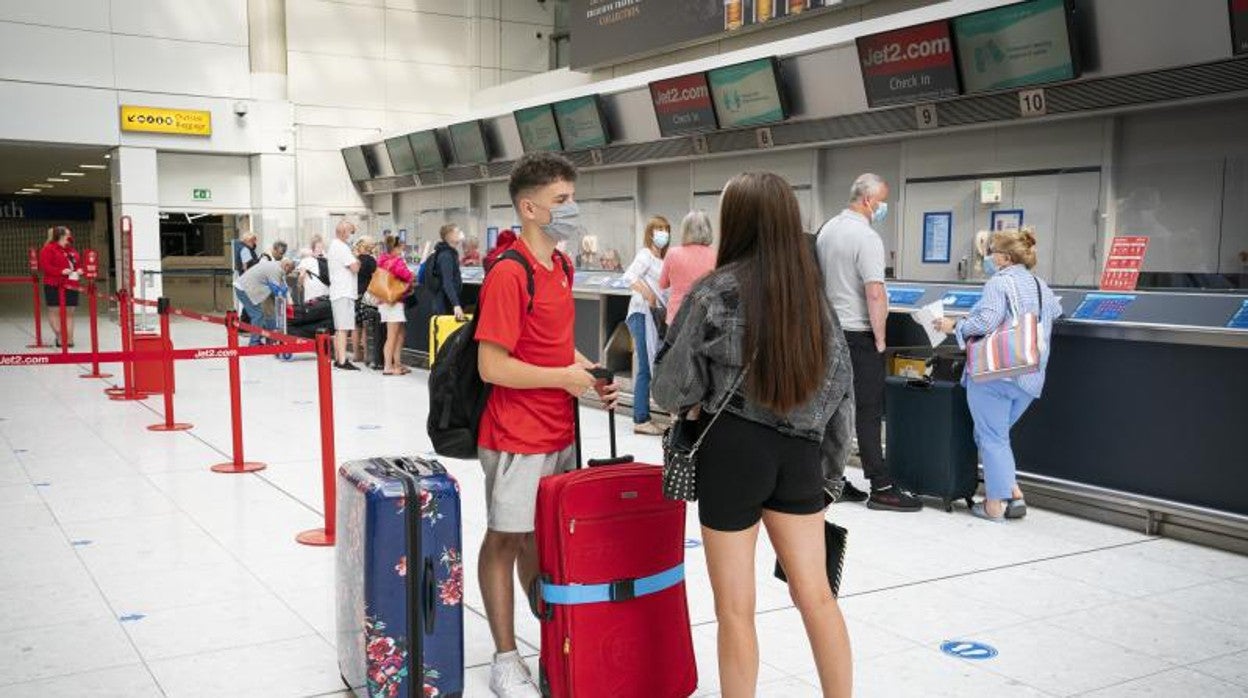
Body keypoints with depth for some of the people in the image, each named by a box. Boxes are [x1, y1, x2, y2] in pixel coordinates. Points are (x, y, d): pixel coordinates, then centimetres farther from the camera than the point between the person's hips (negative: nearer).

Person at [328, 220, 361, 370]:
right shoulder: (341, 247, -13)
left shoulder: (333, 245, 20)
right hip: (344, 292, -11)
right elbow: (355, 268, -16)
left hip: (337, 291, 11)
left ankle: (338, 359, 19)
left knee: (339, 329, 14)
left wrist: (355, 262, 7)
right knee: (343, 328, -13)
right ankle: (342, 361, -17)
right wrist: (358, 262, 3)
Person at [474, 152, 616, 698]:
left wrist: (590, 370, 4)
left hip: (559, 432, 8)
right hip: (517, 438, -8)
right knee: (506, 540, 5)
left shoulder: (562, 265, 9)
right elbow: (492, 366, -22)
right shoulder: (508, 274, -18)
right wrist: (564, 378, -15)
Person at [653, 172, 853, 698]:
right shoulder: (810, 289, 5)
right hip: (799, 449, 5)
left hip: (733, 450, -5)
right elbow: (839, 379, 11)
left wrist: (695, 403, 14)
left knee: (735, 609, 7)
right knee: (816, 595, 14)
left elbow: (673, 384, -6)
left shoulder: (716, 291, -11)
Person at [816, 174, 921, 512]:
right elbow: (875, 294, -23)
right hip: (858, 333, -8)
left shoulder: (827, 229, 10)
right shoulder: (866, 237, -17)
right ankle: (881, 487, 0)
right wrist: (880, 338, -13)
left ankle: (831, 477, 17)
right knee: (868, 411, -5)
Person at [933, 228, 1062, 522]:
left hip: (994, 373, -8)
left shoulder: (1000, 282, -9)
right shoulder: (1041, 286, 16)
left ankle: (995, 503, 3)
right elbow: (1056, 311, 35)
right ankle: (1013, 494, 12)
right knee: (998, 435, 19)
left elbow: (986, 321, -21)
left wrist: (954, 326, -7)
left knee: (991, 437, 1)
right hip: (1030, 377, 8)